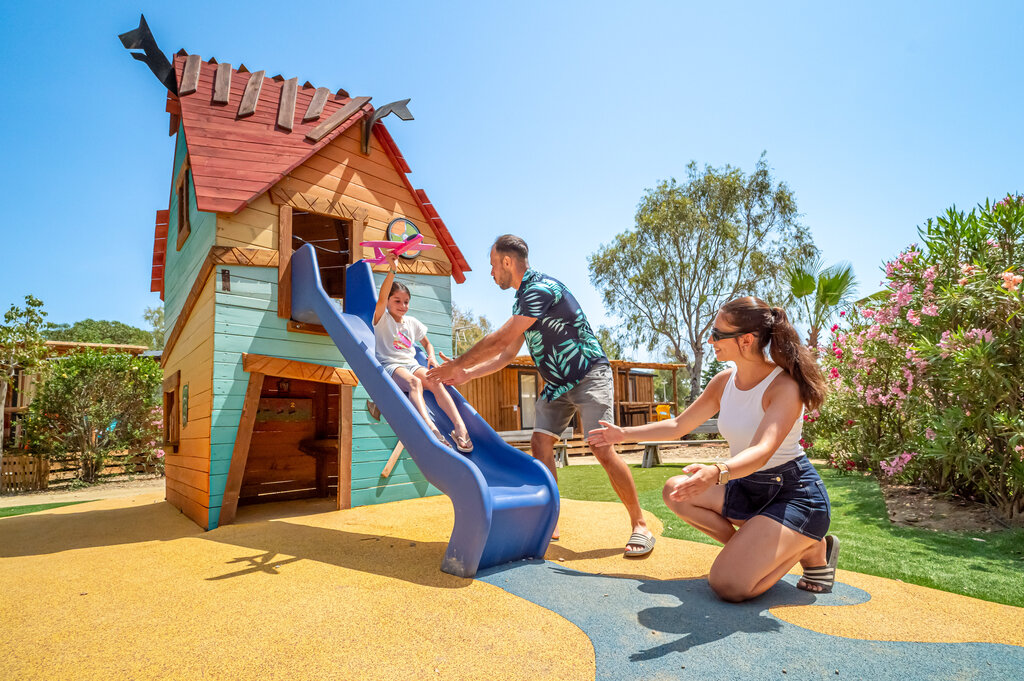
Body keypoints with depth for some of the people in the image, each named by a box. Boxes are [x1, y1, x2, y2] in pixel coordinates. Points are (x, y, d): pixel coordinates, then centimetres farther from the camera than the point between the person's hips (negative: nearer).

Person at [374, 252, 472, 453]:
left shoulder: (412, 322, 19)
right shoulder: (382, 319, 5)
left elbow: (427, 343, 30)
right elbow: (381, 298, -15)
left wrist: (431, 356, 7)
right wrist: (392, 270, -25)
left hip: (411, 364, 4)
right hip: (390, 365, -4)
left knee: (434, 380, -29)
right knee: (414, 382, -38)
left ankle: (459, 425, -42)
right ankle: (430, 427, -58)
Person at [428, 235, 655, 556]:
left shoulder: (542, 288, -21)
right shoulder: (522, 300, 11)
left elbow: (499, 340, -23)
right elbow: (508, 353, 14)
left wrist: (456, 364, -13)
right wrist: (466, 374, 7)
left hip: (589, 376, -9)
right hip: (557, 383, 9)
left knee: (602, 449, -14)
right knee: (540, 443, 0)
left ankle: (640, 526, 1)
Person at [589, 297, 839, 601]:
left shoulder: (784, 386, -22)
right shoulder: (724, 382, -1)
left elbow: (762, 451, -37)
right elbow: (678, 426, 9)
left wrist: (717, 473, -57)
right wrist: (623, 434, 9)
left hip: (795, 495, -7)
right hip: (749, 489, 7)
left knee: (729, 584, -20)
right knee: (675, 491, -9)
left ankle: (813, 548, 4)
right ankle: (749, 547, 2)